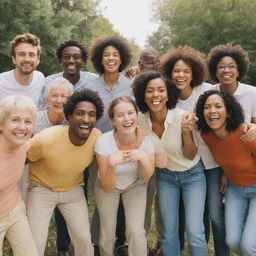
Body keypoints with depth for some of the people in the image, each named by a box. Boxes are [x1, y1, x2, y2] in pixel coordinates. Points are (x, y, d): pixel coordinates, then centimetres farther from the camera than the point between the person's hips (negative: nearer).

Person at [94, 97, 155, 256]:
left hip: (135, 186, 1)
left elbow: (146, 178, -13)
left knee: (137, 232, -6)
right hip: (108, 187, -1)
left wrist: (144, 157, -33)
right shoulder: (104, 142, -31)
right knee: (108, 233, 7)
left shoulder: (145, 140, -26)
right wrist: (111, 164, -45)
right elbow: (108, 188, -26)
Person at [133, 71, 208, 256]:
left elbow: (190, 156, -14)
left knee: (195, 232, -7)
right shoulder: (141, 121, -16)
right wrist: (152, 158, -22)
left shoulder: (181, 117, -24)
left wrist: (186, 132, -32)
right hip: (165, 176, 3)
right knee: (169, 231, 7)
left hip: (192, 175, -2)